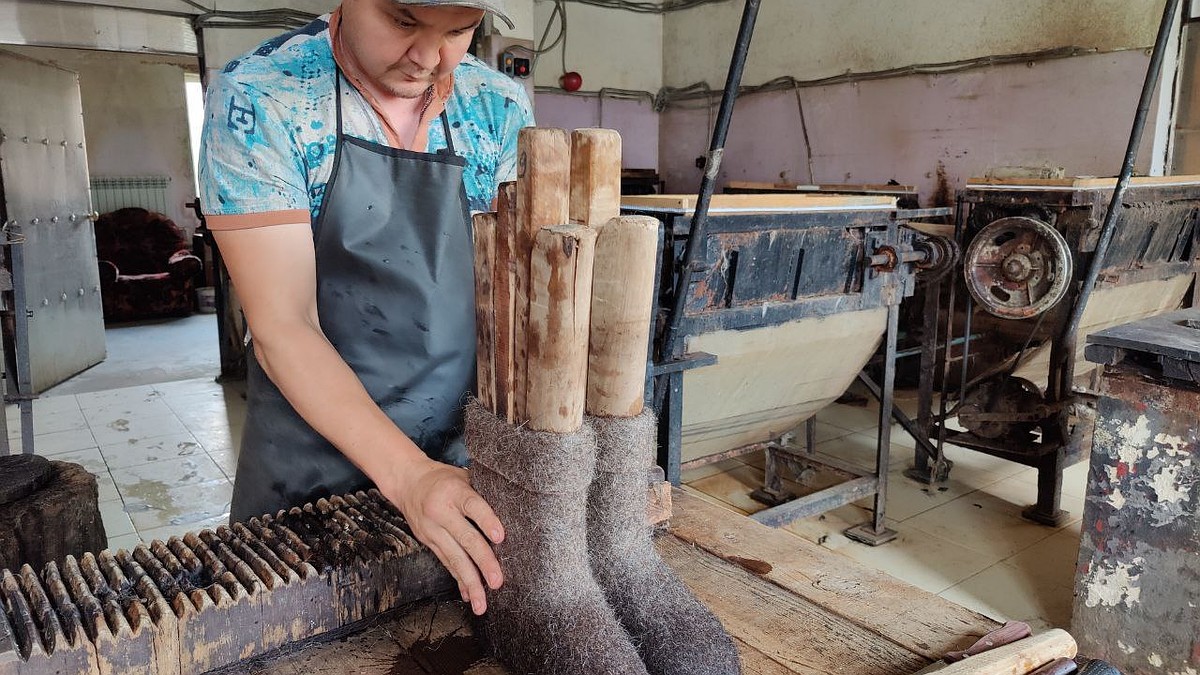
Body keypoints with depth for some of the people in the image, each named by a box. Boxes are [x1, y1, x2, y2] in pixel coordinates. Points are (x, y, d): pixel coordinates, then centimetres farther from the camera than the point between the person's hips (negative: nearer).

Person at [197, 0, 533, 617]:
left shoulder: (500, 108, -5)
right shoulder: (255, 99, -16)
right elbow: (282, 328, -20)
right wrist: (407, 475, -30)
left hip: (464, 452, 3)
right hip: (312, 465, -3)